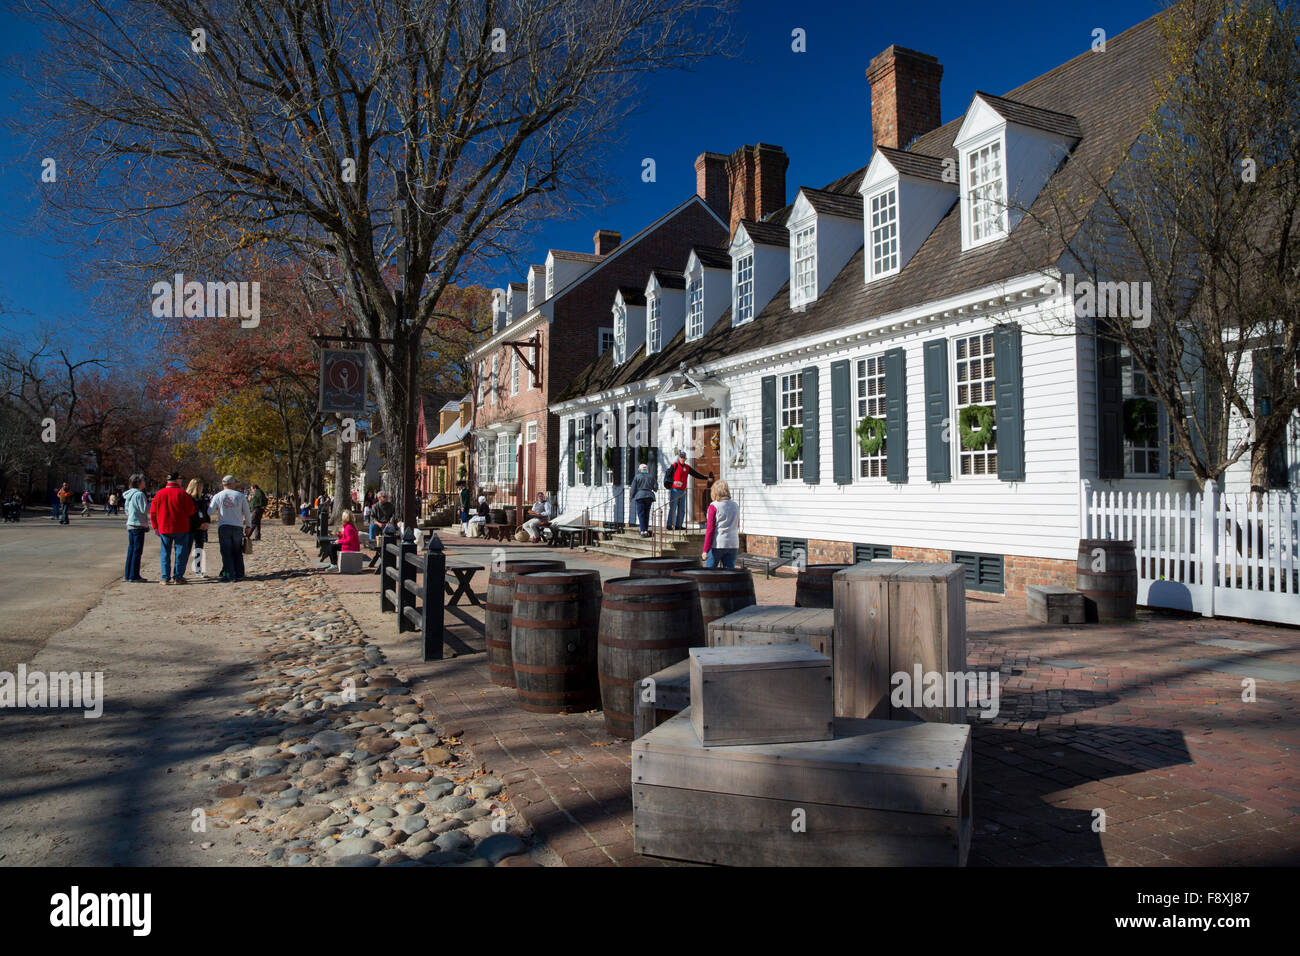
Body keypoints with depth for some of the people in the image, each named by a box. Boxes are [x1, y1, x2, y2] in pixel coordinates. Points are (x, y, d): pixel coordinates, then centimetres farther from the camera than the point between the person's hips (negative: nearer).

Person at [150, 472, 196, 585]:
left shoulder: (159, 494, 6)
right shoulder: (181, 493, -9)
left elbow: (153, 513, 8)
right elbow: (191, 510, -9)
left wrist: (155, 527, 16)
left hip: (164, 529, 4)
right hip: (180, 529, -4)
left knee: (165, 553, 11)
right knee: (181, 552, 3)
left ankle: (165, 577, 9)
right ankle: (178, 577, 3)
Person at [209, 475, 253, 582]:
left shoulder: (217, 496, 0)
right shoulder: (240, 496, 1)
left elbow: (210, 512, -1)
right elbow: (247, 513, 6)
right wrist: (248, 525, 19)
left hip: (223, 527, -1)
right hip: (238, 526, 1)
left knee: (226, 552, 2)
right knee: (237, 552, 11)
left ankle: (229, 575, -3)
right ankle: (239, 574, 11)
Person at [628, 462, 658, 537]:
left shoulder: (637, 477, 2)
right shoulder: (651, 477, 10)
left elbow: (633, 488, 0)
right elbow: (655, 488, 9)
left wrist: (632, 497, 10)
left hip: (639, 496, -3)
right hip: (649, 496, 3)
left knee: (641, 514, -2)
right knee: (646, 514, 11)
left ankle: (643, 531, -10)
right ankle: (646, 530, 9)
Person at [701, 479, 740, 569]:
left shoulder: (714, 507, -7)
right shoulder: (735, 506, 8)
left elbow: (710, 529, -10)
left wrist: (705, 550, -8)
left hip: (717, 545, -4)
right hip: (733, 545, 4)